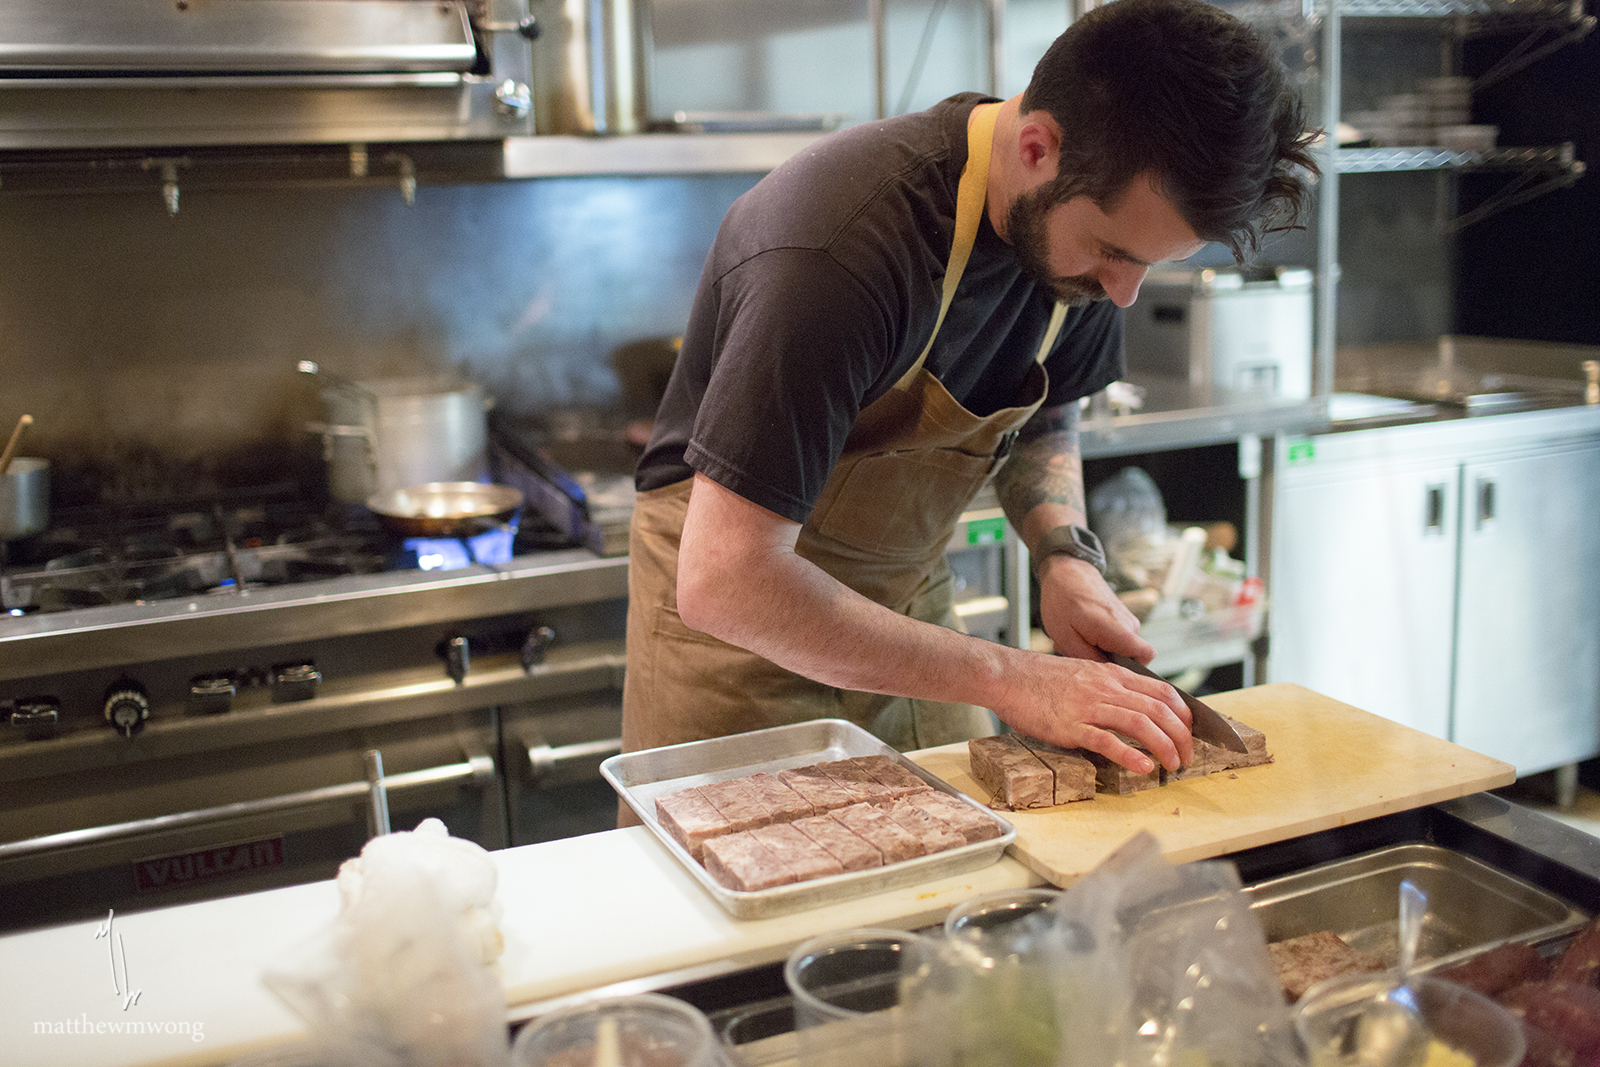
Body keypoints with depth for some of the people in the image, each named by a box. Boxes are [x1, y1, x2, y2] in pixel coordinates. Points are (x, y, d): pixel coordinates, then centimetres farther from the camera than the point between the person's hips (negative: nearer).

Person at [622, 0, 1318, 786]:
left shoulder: (1084, 221, -10)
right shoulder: (842, 251, -34)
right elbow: (724, 581, -35)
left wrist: (1066, 553, -11)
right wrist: (1007, 678, -33)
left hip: (908, 600, 6)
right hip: (740, 619, -6)